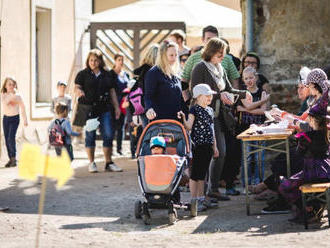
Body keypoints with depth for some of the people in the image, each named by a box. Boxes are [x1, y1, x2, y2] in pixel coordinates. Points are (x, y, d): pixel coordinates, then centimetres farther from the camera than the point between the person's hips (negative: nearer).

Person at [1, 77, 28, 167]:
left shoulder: (17, 96, -6)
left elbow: (22, 108, 1)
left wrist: (25, 120, 0)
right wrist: (11, 95, -27)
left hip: (15, 118, -4)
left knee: (11, 138, -16)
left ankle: (14, 158, -7)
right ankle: (10, 159, 11)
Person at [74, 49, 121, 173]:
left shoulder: (106, 74, 15)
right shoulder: (83, 74, 6)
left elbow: (112, 91, 18)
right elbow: (77, 87, -4)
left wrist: (116, 107, 13)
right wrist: (79, 92, -28)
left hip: (105, 109, 3)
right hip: (89, 108, -3)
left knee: (108, 135, -1)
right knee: (90, 135, 0)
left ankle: (109, 163, 7)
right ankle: (91, 163, 9)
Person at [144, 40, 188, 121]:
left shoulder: (175, 74, 17)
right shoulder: (153, 73, -4)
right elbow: (148, 96, -12)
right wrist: (149, 109, -31)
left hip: (176, 120, 7)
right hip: (160, 119, -7)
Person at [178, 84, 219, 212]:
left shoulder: (210, 110, 15)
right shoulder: (194, 109, -8)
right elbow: (189, 127, -16)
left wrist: (215, 146, 20)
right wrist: (183, 118, -35)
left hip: (208, 145, 7)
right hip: (198, 145, -7)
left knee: (203, 173, 13)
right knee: (195, 173, -3)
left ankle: (201, 198, 19)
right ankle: (194, 200, 0)